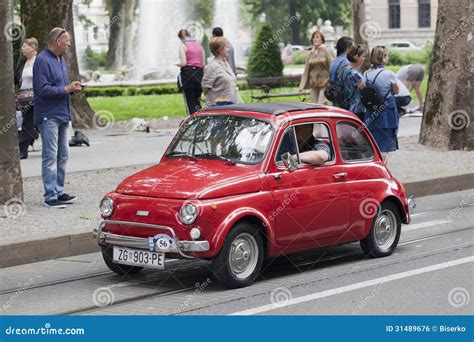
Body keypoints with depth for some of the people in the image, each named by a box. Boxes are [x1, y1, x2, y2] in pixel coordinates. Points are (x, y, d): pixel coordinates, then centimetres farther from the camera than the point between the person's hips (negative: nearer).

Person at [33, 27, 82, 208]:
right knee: (50, 156, -8)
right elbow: (43, 89, -21)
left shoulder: (61, 59, 15)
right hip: (49, 116, -10)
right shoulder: (42, 61, -15)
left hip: (62, 115, 10)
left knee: (62, 155, 13)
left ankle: (59, 192, 22)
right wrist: (66, 89, -18)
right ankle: (50, 196, -6)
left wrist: (72, 87, 6)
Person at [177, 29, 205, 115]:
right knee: (197, 102, 12)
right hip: (199, 73, 5)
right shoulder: (199, 45, 13)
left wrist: (179, 64, 8)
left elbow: (183, 63, -12)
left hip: (188, 73, -5)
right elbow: (203, 63, 11)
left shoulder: (183, 46, -4)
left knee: (190, 102, -1)